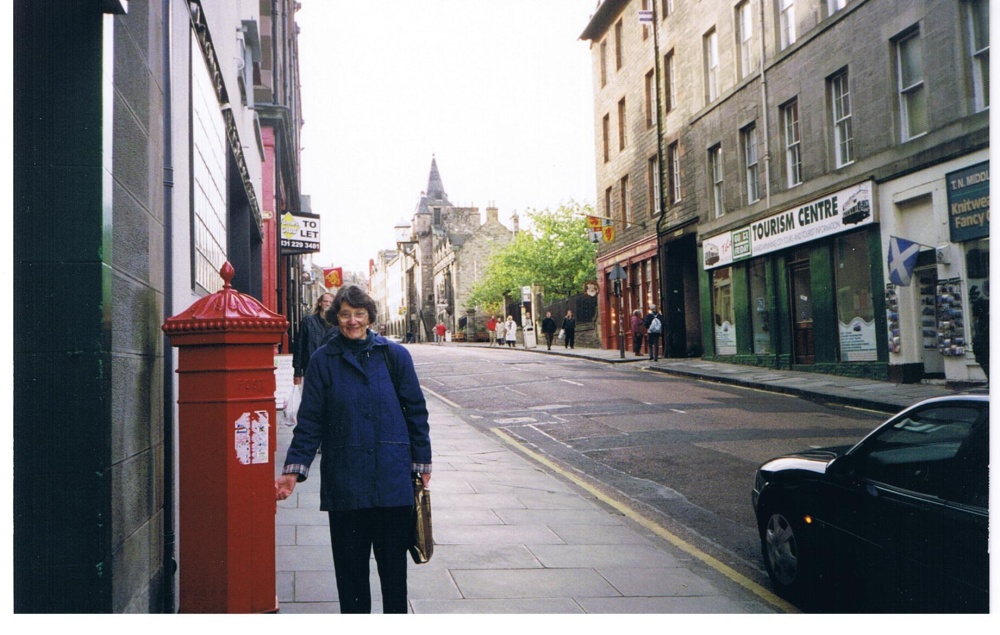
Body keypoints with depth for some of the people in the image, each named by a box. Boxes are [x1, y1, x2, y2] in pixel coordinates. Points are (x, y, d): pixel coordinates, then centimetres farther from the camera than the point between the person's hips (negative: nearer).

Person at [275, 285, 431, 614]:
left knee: (394, 560, 8)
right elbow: (309, 422, 2)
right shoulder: (324, 361, 2)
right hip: (344, 480, 0)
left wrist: (422, 463, 4)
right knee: (350, 562, 8)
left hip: (392, 478, 0)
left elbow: (416, 412, 6)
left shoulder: (395, 355, 2)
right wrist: (293, 469, -7)